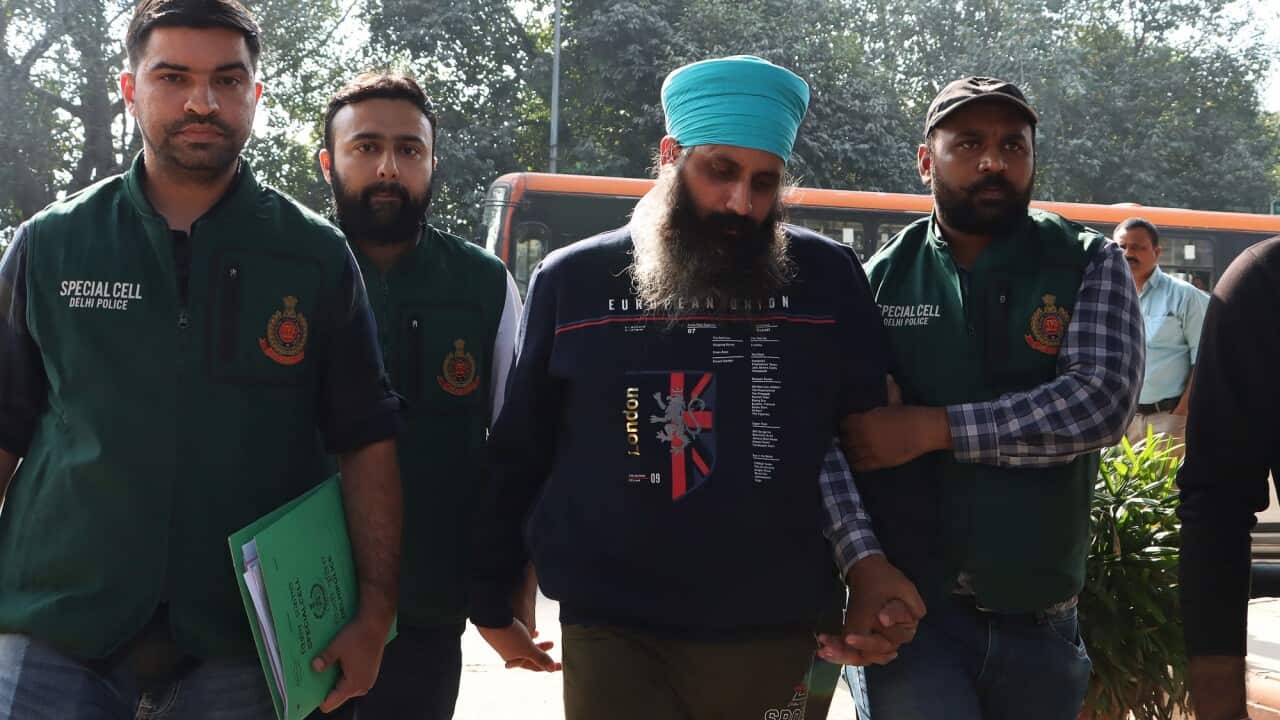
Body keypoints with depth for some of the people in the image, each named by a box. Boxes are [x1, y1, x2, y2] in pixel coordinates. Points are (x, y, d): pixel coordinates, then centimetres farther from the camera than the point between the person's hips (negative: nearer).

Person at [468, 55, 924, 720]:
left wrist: (866, 560, 0)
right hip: (615, 634, -1)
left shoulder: (828, 278, 0)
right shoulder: (570, 281, 0)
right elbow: (515, 458, 7)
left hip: (776, 634, 2)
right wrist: (491, 601, 10)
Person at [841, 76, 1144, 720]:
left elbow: (1101, 400, -13)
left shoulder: (1090, 267, 3)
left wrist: (933, 428, -18)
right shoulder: (881, 280, 2)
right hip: (908, 614, -1)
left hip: (1039, 619, 2)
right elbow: (827, 434, -4)